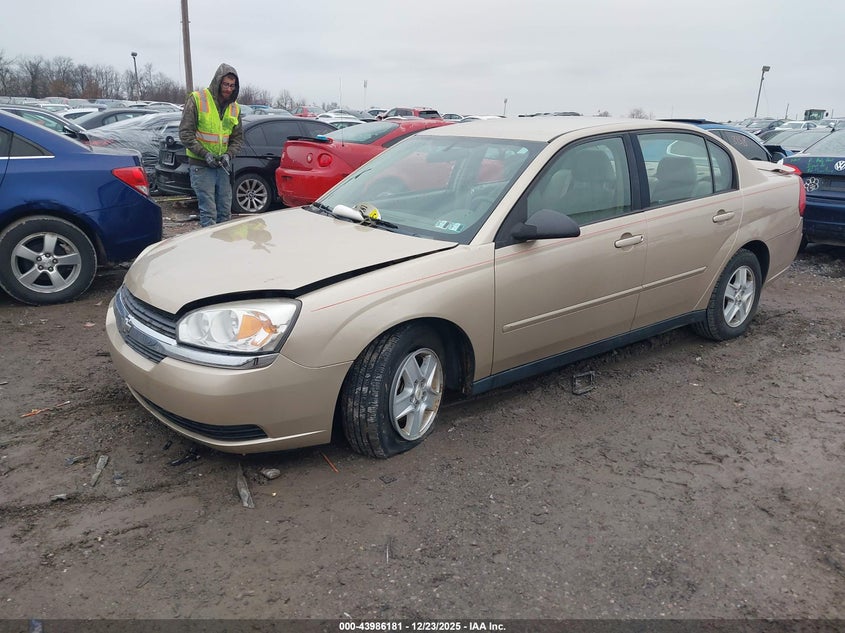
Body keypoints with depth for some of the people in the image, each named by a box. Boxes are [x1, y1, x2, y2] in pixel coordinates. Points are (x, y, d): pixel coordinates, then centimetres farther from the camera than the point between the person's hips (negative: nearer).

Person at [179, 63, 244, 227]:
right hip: (201, 165, -5)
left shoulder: (235, 108, 9)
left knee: (225, 211, 10)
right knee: (208, 212, -8)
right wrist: (205, 154, -17)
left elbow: (238, 137, 14)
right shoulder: (197, 99, -6)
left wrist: (229, 154, -6)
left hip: (223, 165, 5)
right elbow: (185, 133, -8)